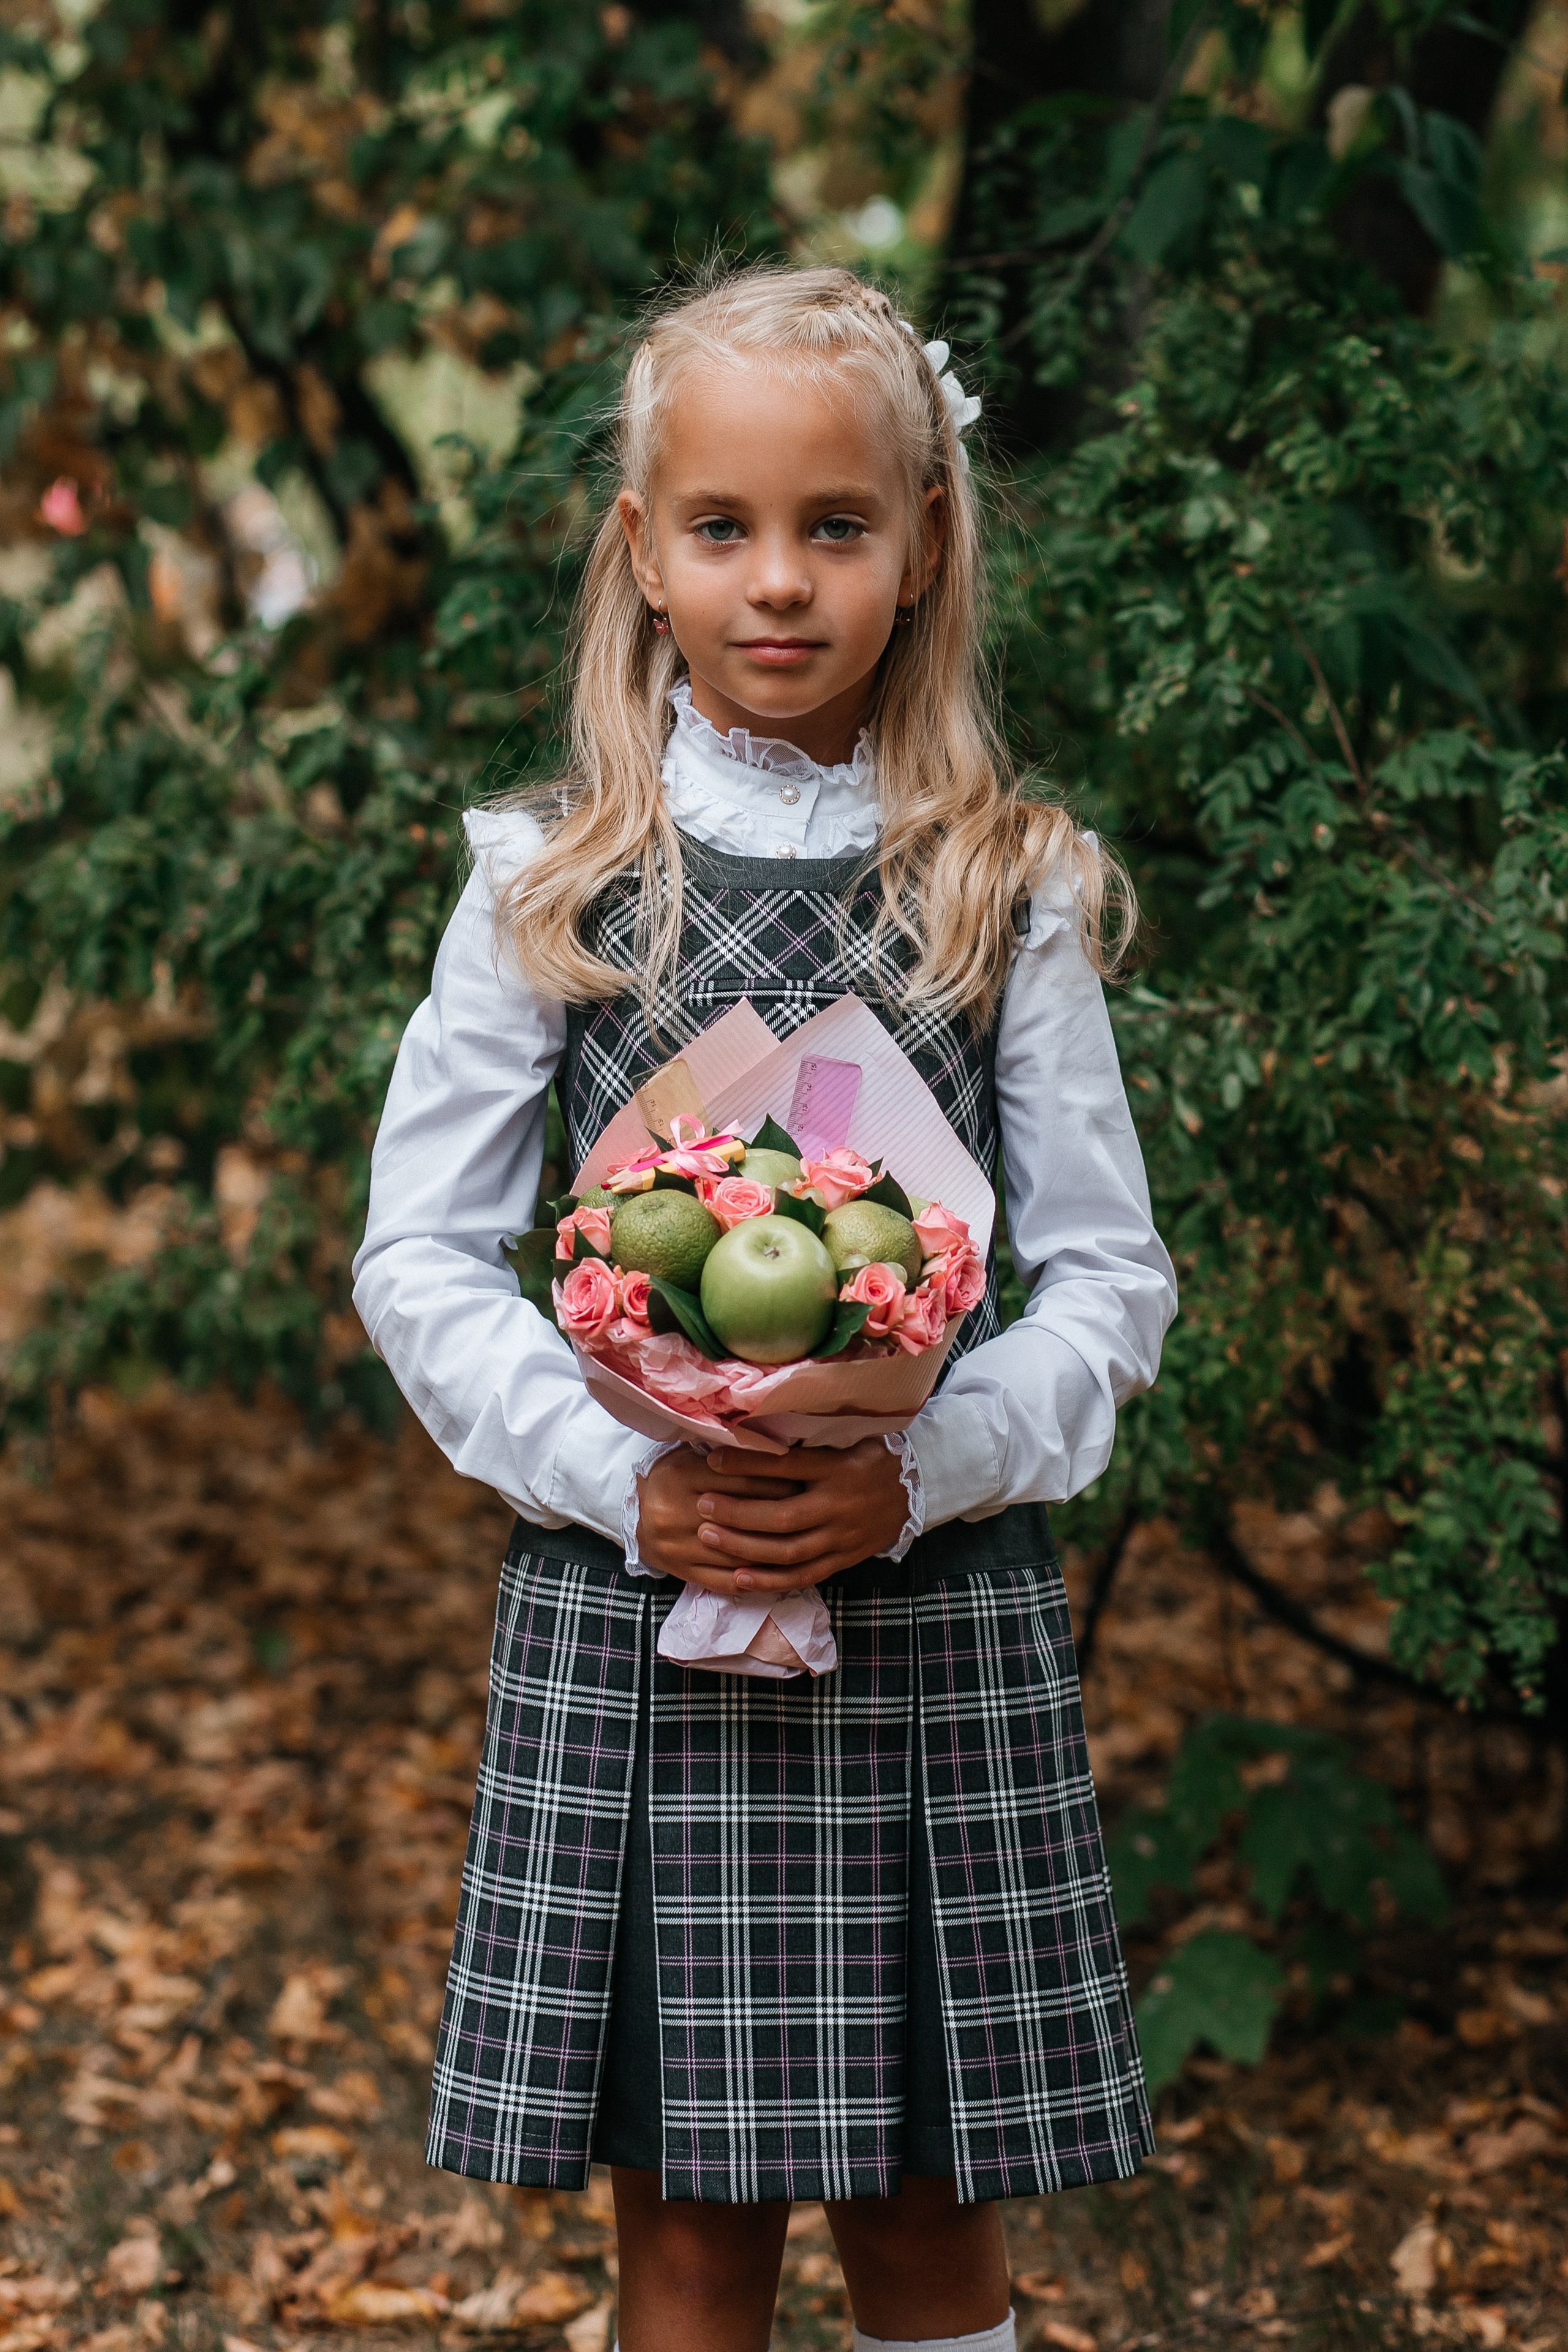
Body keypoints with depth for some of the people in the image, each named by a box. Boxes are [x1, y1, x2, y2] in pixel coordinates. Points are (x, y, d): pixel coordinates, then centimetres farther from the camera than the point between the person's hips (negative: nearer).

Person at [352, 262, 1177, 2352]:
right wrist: (623, 1477, -12)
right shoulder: (546, 883, 3)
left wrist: (924, 1469, -14)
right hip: (631, 1600, 0)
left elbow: (1111, 1274, 3)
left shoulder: (1013, 888, 4)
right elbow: (420, 1254, 3)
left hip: (940, 1610, 0)